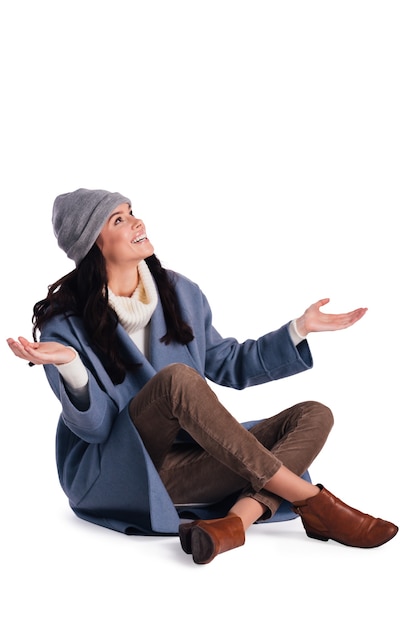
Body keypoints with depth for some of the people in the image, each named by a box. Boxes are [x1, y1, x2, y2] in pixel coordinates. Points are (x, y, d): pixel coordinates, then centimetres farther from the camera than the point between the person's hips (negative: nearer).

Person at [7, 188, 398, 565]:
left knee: (313, 416, -10)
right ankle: (311, 502, -28)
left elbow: (227, 366, 16)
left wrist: (300, 328, 9)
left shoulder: (179, 292, 7)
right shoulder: (64, 322, -7)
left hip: (187, 457, 6)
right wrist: (71, 367, -33)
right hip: (110, 473, -5)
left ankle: (235, 521, -38)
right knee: (176, 378, -34)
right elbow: (95, 426, -13)